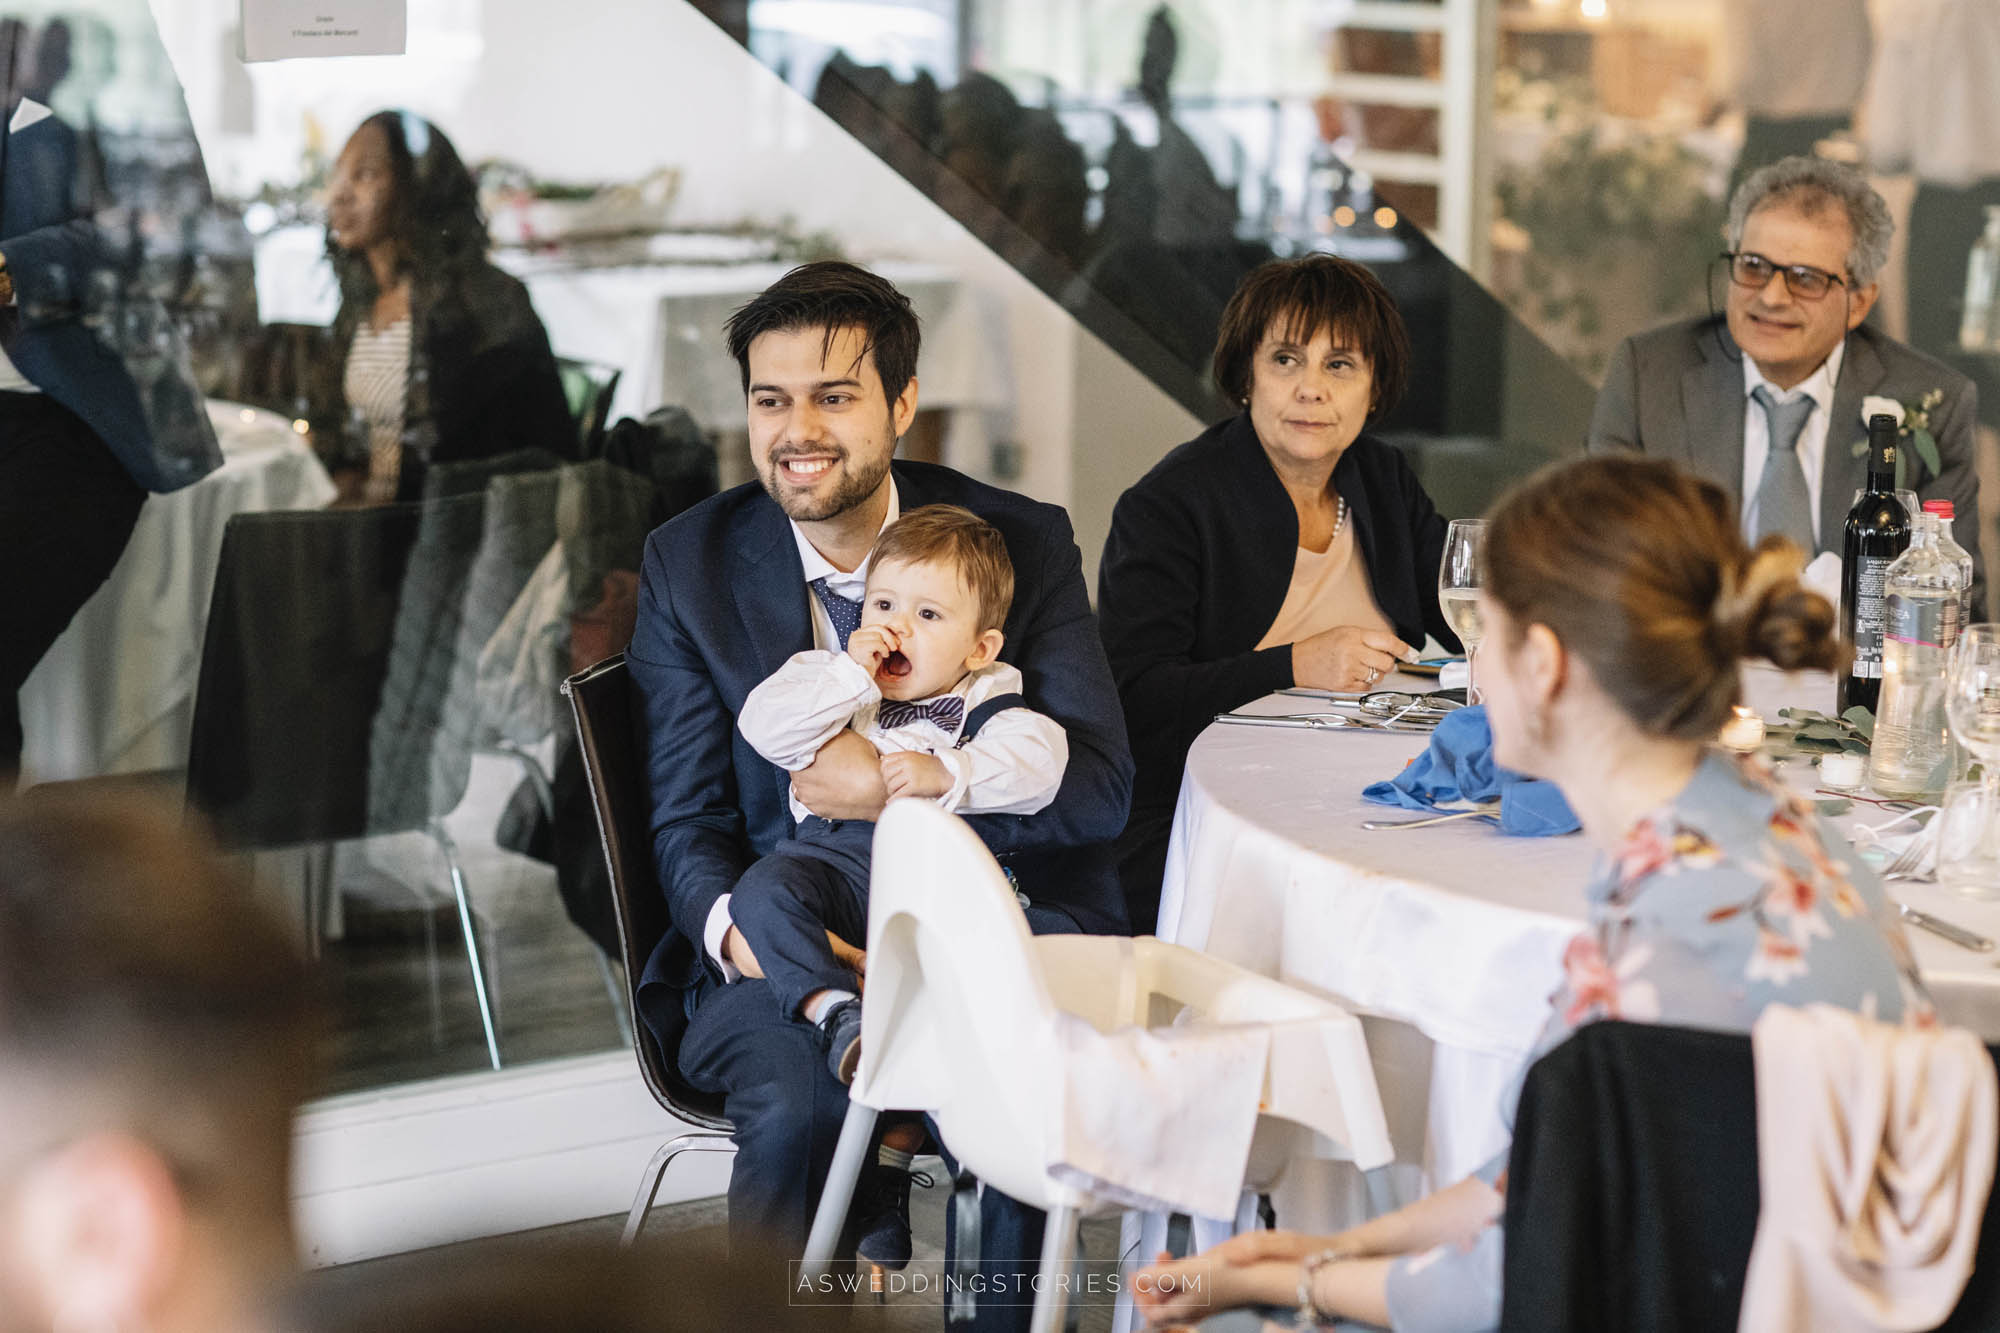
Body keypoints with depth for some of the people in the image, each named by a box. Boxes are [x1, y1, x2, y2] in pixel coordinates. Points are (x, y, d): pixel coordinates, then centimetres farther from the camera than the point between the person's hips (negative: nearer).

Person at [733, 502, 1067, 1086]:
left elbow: (1037, 760, -7)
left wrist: (946, 774, -21)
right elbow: (764, 728, 2)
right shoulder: (828, 676, 20)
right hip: (835, 852, 2)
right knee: (764, 890, -29)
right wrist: (852, 675, -4)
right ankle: (838, 1015, -39)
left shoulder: (981, 703, 13)